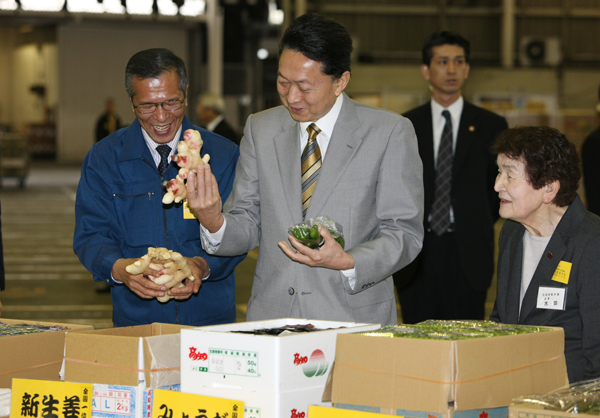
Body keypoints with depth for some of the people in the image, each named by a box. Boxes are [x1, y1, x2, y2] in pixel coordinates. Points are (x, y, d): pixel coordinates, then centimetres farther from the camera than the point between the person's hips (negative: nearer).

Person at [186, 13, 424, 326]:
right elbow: (248, 225, 9)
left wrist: (347, 262, -19)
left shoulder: (390, 133, -2)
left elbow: (405, 233, -2)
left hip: (352, 318, -5)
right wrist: (214, 223, -13)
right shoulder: (260, 129, 10)